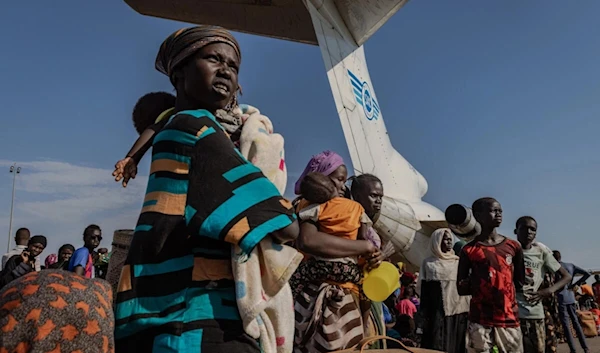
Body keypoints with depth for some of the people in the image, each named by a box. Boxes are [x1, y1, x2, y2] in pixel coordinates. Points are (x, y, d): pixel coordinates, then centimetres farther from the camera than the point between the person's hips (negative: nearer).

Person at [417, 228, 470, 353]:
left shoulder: (458, 262, 9)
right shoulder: (428, 263, 6)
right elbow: (423, 289, 6)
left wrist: (468, 309, 3)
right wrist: (424, 312, 1)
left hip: (457, 311, 1)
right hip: (436, 312, -1)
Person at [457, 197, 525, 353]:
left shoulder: (514, 247, 7)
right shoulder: (469, 250, 0)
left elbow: (520, 284, 15)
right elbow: (461, 289, 4)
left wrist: (505, 287, 2)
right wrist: (476, 283, -8)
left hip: (509, 319, 3)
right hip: (479, 320, -2)